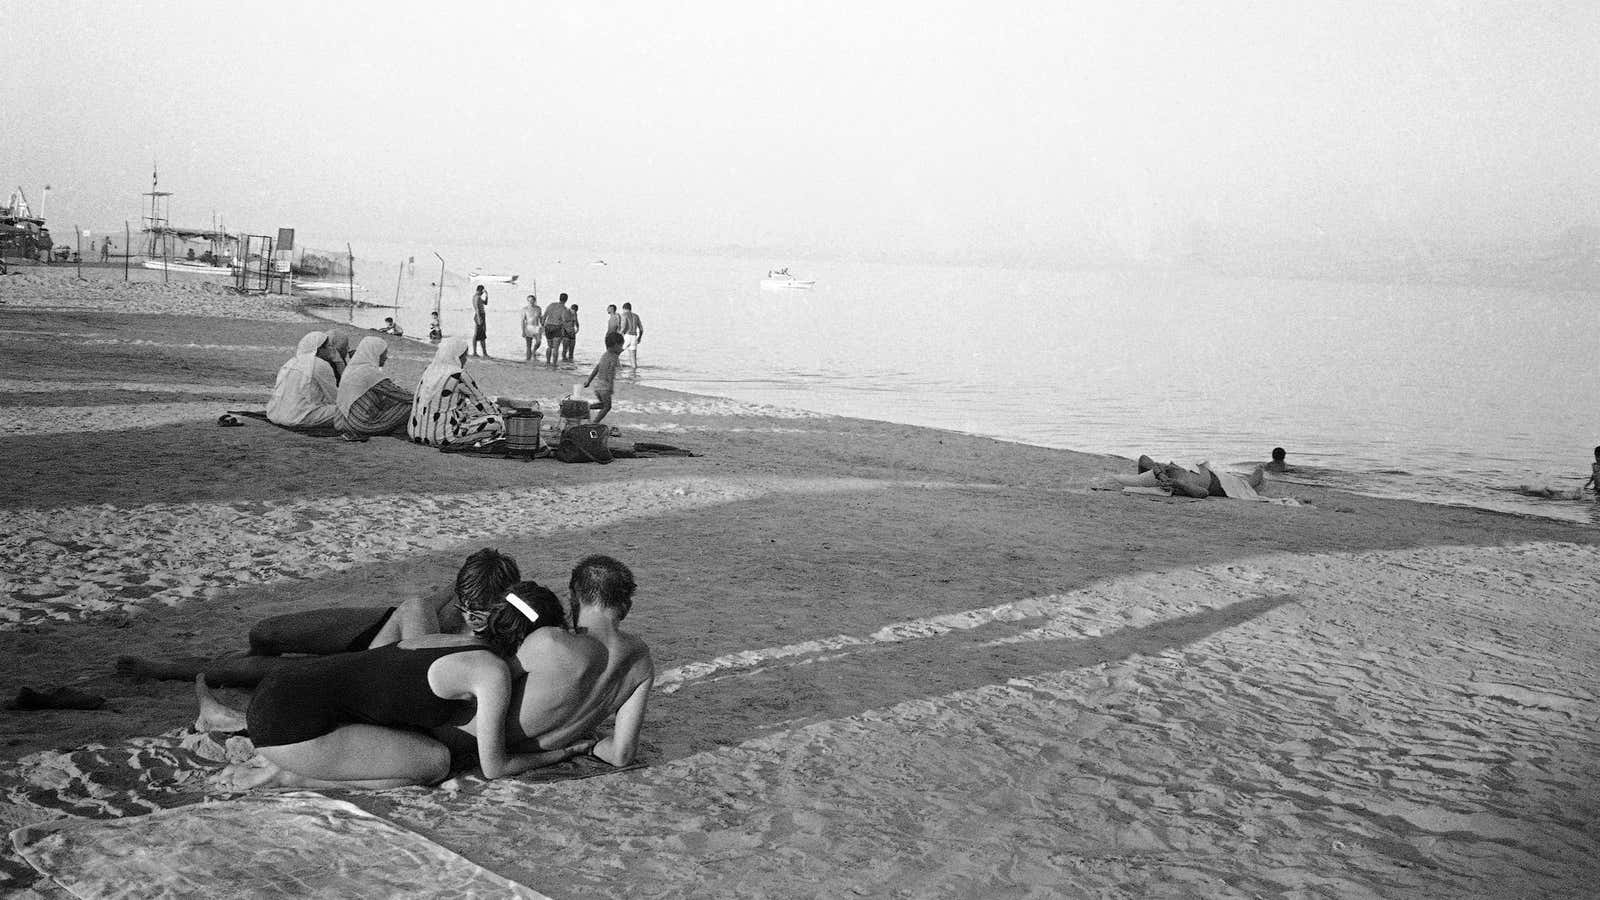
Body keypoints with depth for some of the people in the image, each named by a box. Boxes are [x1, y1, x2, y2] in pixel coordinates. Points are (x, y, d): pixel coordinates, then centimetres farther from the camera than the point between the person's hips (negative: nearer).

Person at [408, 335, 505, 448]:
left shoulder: (429, 370, 10)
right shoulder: (459, 376, -13)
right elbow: (480, 401, -2)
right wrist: (497, 411, 19)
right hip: (443, 437, -8)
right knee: (497, 423, -5)